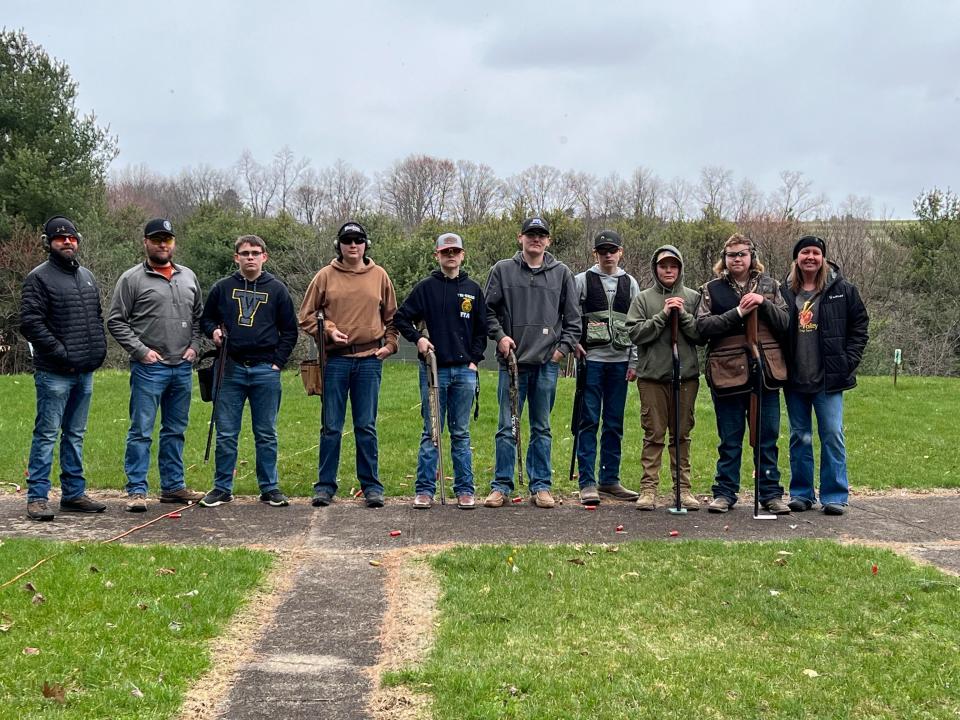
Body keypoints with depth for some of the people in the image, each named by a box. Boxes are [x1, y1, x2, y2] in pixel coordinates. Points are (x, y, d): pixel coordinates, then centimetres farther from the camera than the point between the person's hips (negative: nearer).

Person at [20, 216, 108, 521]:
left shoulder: (87, 277, 15)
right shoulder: (39, 278, -7)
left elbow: (98, 317, 23)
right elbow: (30, 323, -13)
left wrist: (99, 349, 8)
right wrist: (62, 353, -16)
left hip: (85, 372, 7)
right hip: (54, 373, -7)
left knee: (75, 435, 12)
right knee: (47, 434, -4)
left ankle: (74, 494, 19)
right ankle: (37, 498, 0)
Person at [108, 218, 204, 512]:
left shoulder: (188, 277, 12)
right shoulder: (132, 279, -3)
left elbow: (199, 316, 20)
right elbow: (116, 321, -4)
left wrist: (194, 346, 5)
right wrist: (141, 350, -11)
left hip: (182, 367, 5)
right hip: (149, 367, -5)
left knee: (175, 430, 12)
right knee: (141, 430, -4)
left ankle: (173, 486, 20)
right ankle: (136, 490, 1)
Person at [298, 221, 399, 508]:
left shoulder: (379, 276, 8)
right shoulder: (325, 276, 3)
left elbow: (392, 316, 17)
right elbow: (306, 316, 6)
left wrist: (389, 344, 6)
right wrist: (327, 330, -9)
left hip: (370, 359, 1)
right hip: (335, 359, -1)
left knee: (366, 427, 5)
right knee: (331, 427, 4)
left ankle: (372, 485, 11)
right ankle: (325, 485, 12)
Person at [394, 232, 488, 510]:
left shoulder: (473, 290, 10)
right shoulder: (426, 287, 3)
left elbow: (482, 329, 13)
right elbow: (401, 318, 6)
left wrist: (474, 359, 4)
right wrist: (417, 338, -9)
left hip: (464, 371, 2)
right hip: (433, 370, -2)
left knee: (461, 434, 7)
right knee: (431, 433, 2)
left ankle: (465, 490, 12)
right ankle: (425, 490, 7)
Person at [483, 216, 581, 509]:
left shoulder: (561, 273, 9)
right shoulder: (502, 270, 6)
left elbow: (573, 316, 11)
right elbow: (488, 310, 9)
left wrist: (564, 346, 1)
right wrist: (499, 335, -5)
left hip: (547, 363, 1)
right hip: (512, 361, -1)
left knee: (542, 429, 8)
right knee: (507, 427, 1)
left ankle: (541, 486, 13)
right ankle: (501, 486, 8)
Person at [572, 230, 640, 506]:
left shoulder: (630, 283, 11)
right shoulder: (582, 281, 3)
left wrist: (634, 363, 3)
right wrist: (574, 343, -9)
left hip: (620, 361, 3)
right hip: (591, 359, -3)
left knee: (614, 424, 7)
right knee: (589, 421, -4)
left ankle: (610, 481, 15)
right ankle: (587, 483, -2)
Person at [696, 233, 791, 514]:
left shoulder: (769, 285, 11)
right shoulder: (712, 289, 7)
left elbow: (785, 325, 6)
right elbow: (702, 325, -7)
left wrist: (764, 304, -9)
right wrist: (737, 313, -14)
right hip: (728, 372, -1)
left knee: (767, 437, 5)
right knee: (730, 440, 6)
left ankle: (771, 493, 14)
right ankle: (724, 493, 16)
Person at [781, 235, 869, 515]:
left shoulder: (842, 290, 0)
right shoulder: (784, 291, 4)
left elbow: (859, 325, 5)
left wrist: (849, 361, -3)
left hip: (828, 378, -2)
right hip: (794, 379, 2)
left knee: (832, 435, -3)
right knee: (799, 437, 9)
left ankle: (835, 496, 4)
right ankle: (801, 493, 17)